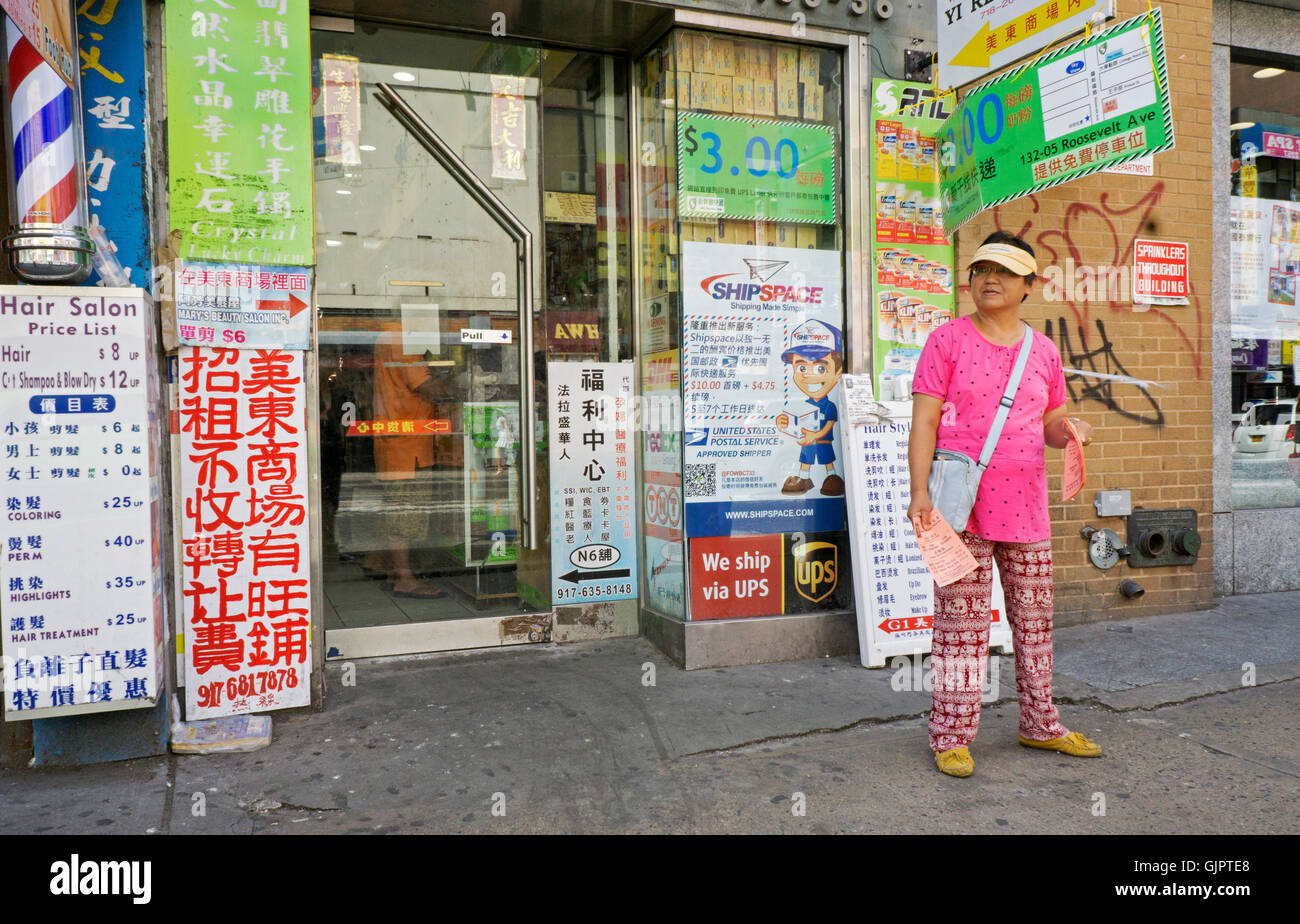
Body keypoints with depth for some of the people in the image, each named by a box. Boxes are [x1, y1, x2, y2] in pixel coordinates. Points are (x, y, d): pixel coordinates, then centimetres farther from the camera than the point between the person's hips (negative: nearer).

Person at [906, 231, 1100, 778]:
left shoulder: (1044, 351, 13)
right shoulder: (947, 341, 0)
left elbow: (1052, 425, 21)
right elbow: (923, 423, -6)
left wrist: (1069, 430, -4)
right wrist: (920, 491, -16)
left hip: (1025, 503, 5)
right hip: (962, 505, -5)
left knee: (1035, 619, 13)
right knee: (961, 621, -2)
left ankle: (1040, 725, 29)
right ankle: (951, 736, 9)